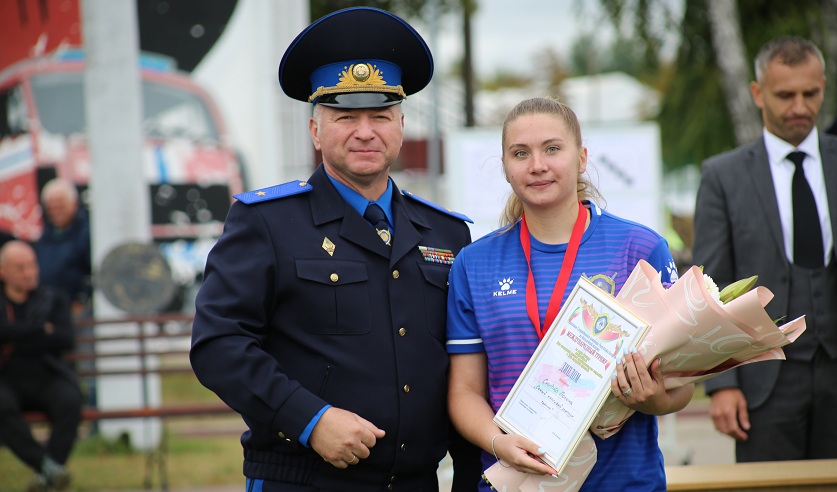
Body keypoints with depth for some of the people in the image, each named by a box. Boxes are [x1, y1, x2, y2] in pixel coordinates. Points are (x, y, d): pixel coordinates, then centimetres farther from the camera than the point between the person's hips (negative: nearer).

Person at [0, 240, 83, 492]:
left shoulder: (53, 299, 16)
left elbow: (64, 339, -1)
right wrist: (41, 331, -7)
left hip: (47, 378, 1)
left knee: (69, 400, -32)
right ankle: (46, 464, -35)